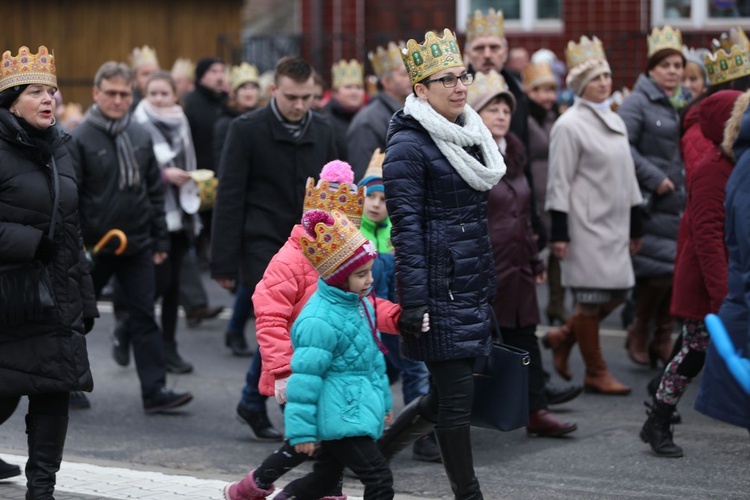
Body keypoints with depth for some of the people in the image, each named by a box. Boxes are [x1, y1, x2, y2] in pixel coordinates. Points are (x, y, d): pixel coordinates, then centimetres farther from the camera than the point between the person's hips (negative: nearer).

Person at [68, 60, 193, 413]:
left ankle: (155, 390, -1)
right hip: (93, 247, -3)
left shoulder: (141, 136, 6)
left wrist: (160, 240, 9)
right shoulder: (80, 139, -8)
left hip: (136, 246, 4)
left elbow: (155, 192, 11)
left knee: (144, 317, 0)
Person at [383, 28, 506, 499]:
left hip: (472, 288, 8)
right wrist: (414, 304, -19)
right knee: (456, 394, -4)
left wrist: (489, 288, 20)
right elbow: (407, 230, -15)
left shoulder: (470, 137, 14)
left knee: (448, 395, 13)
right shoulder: (409, 146, -11)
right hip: (439, 288, -8)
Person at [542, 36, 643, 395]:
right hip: (586, 224, -8)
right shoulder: (569, 126, -9)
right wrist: (559, 233, -15)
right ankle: (596, 373, 9)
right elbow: (559, 183, -11)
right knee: (591, 298, -2)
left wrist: (634, 226, 17)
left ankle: (563, 337, 26)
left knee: (618, 292, 7)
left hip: (614, 223, 8)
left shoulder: (615, 122, 14)